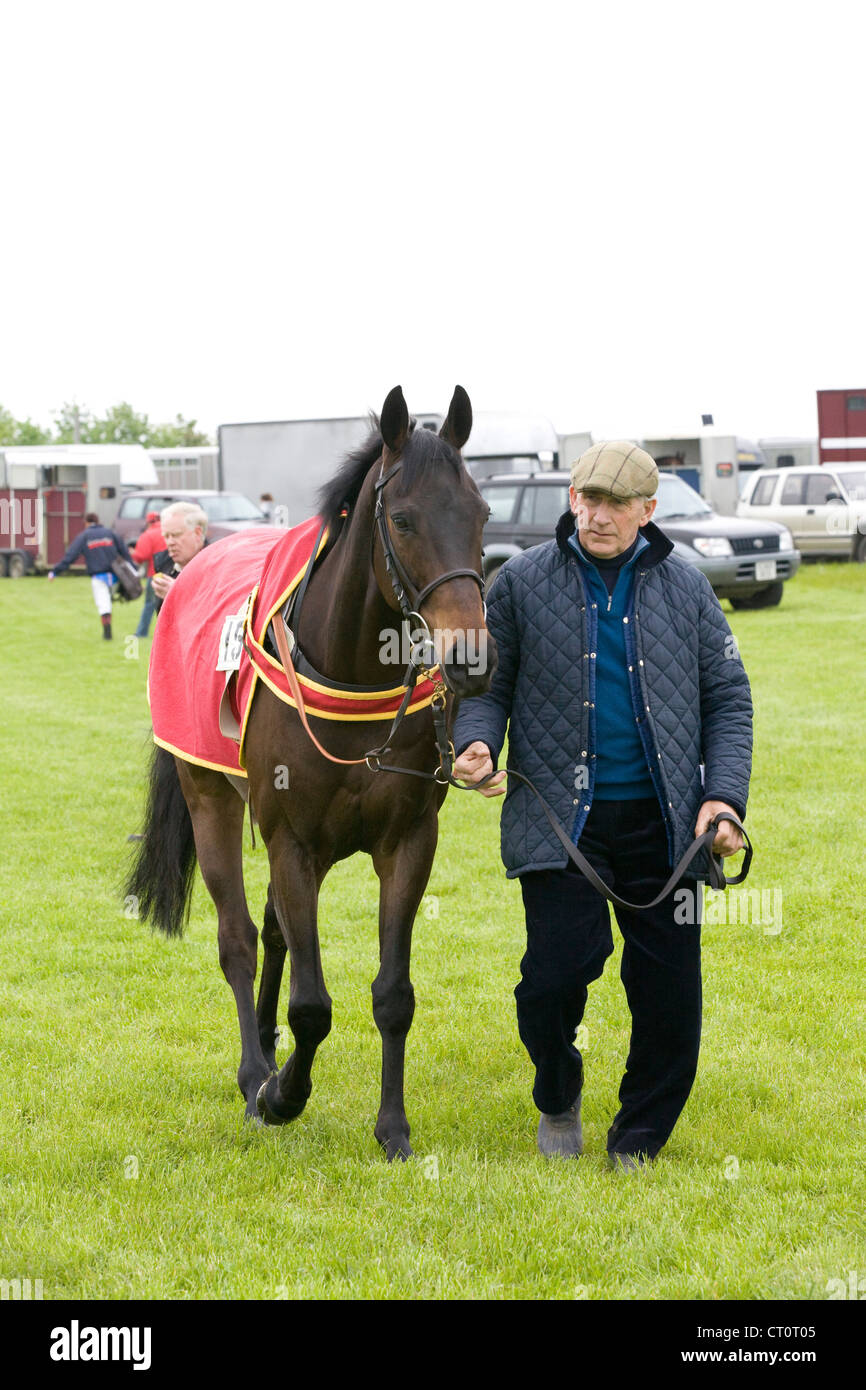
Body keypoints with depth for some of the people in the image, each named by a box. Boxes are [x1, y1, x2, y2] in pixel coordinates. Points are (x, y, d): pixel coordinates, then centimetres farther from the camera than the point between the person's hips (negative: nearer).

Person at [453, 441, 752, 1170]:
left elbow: (729, 697, 10)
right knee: (559, 968, -13)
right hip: (560, 816, -2)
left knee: (669, 990, 2)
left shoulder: (684, 586, 6)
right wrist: (476, 741, -14)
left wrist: (724, 798, -2)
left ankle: (638, 1143, 22)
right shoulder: (523, 582, 2)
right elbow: (487, 682, 8)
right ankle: (558, 1099, 19)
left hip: (662, 820, 2)